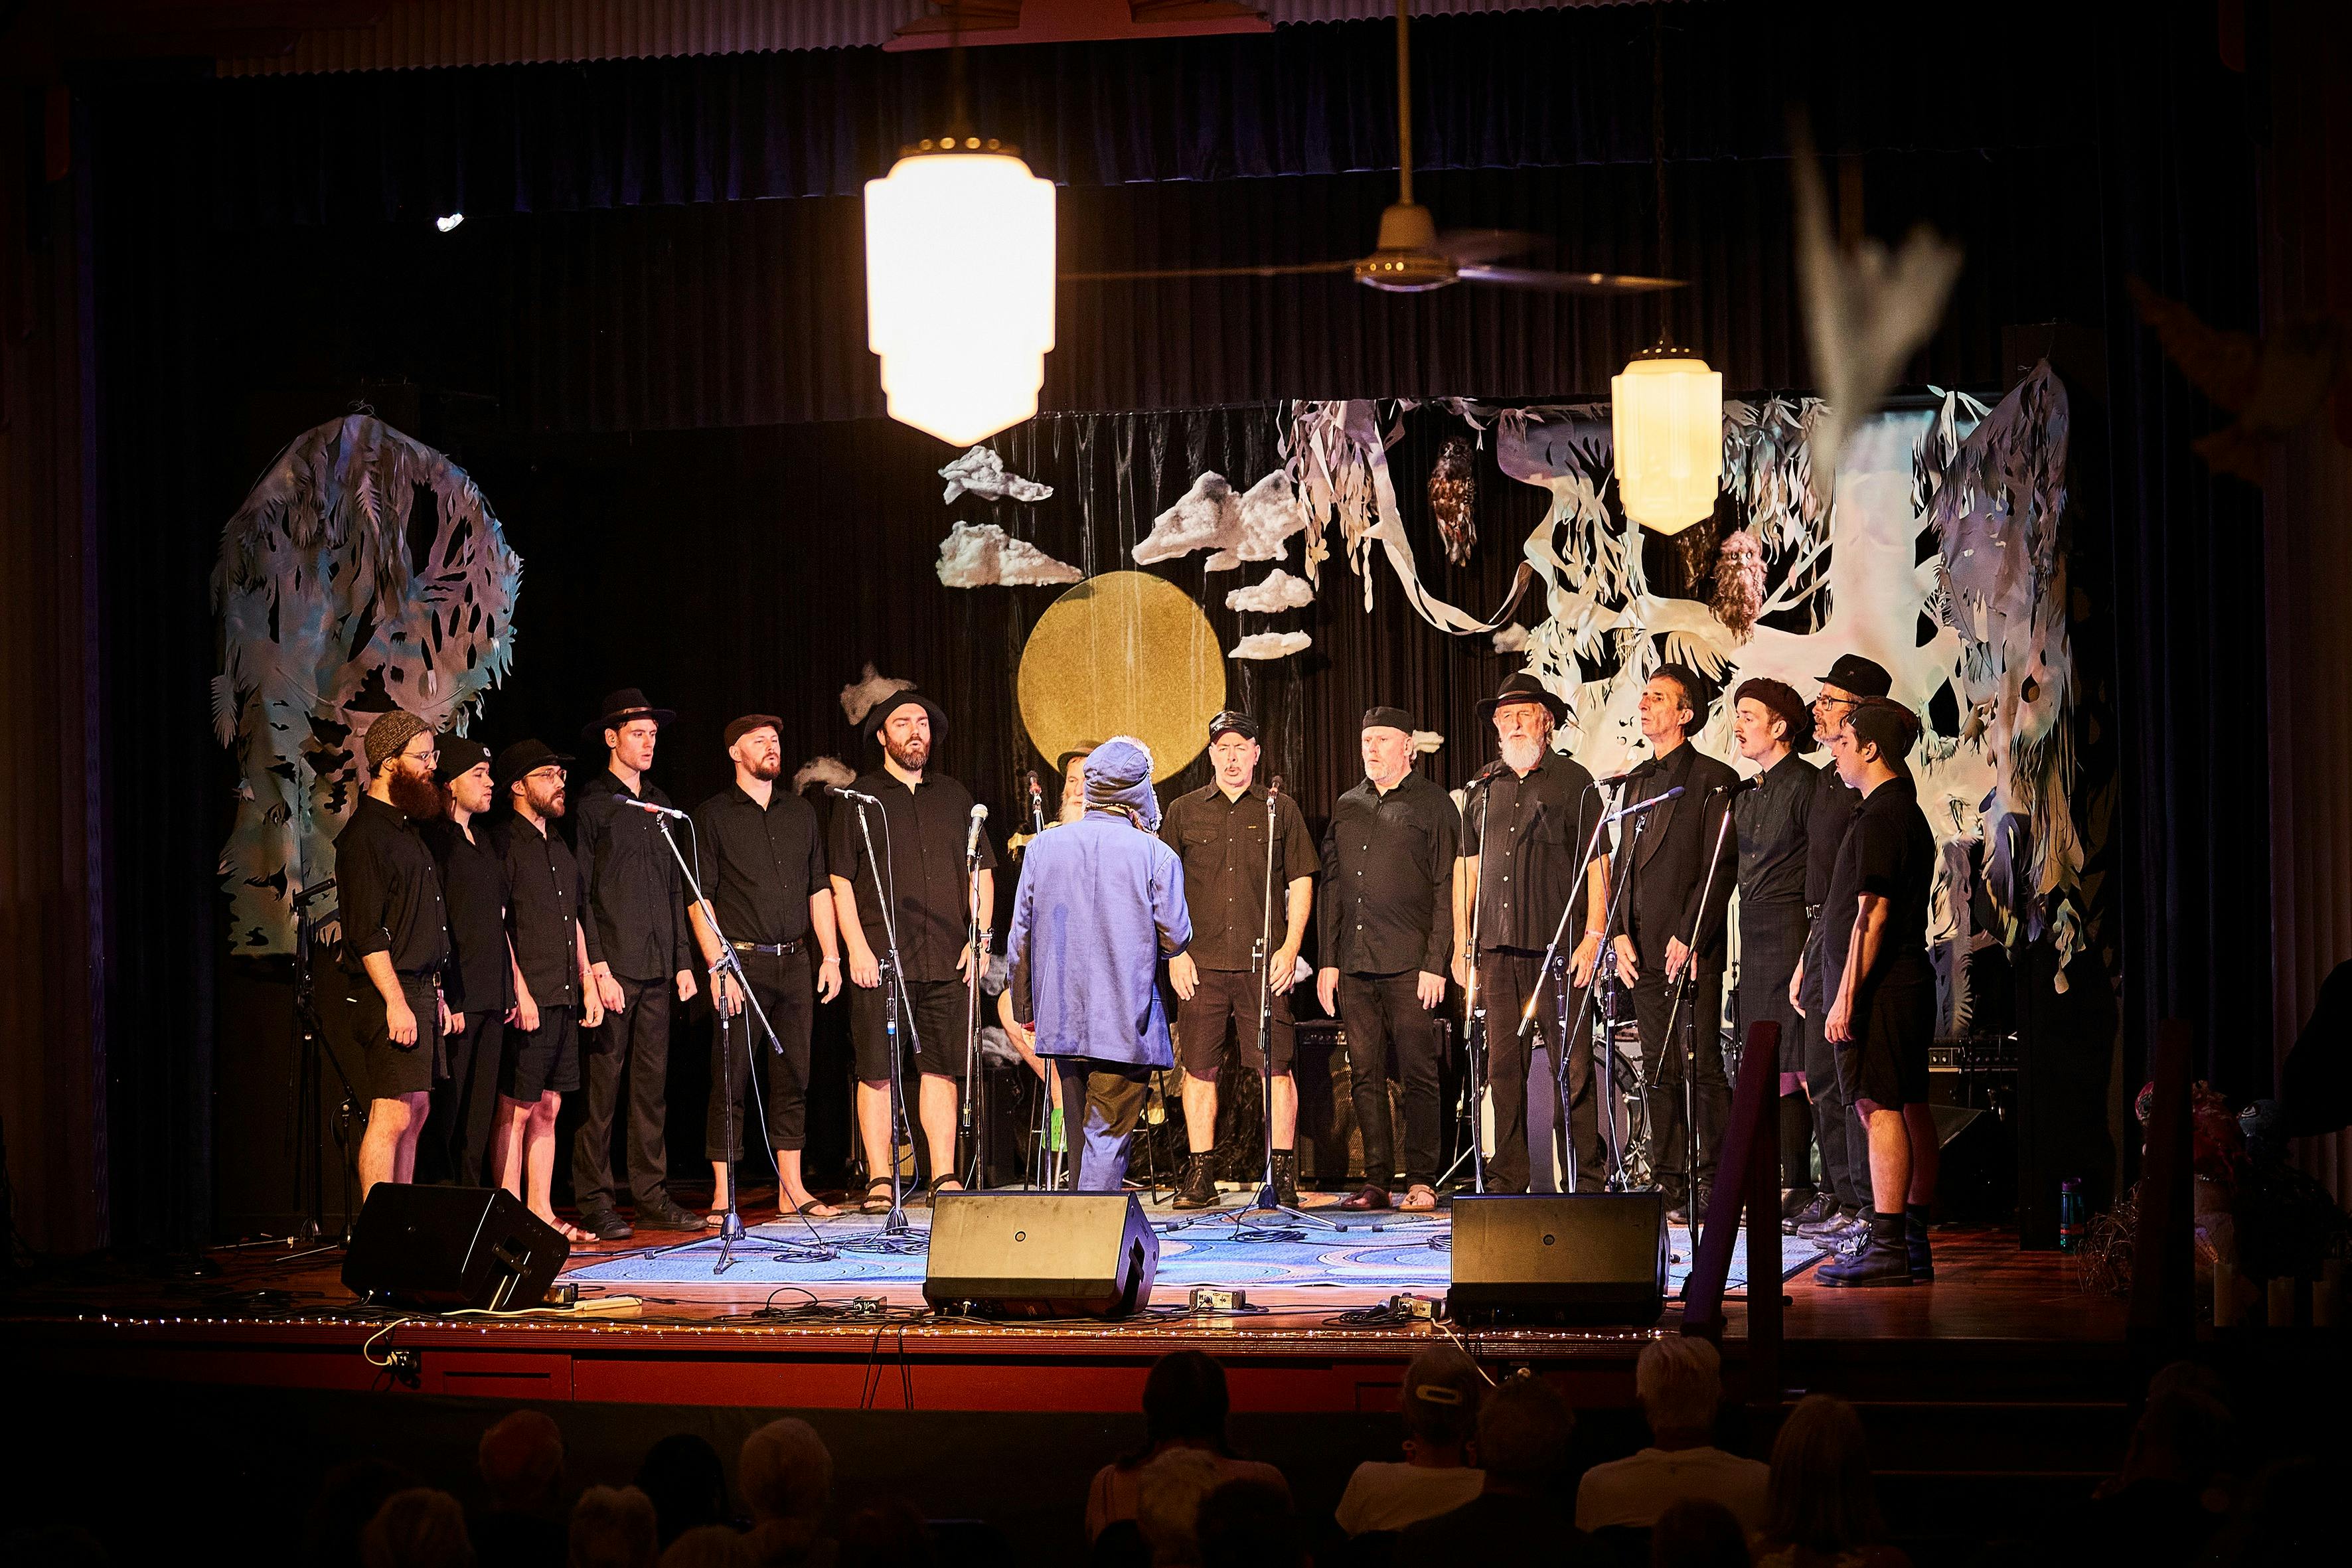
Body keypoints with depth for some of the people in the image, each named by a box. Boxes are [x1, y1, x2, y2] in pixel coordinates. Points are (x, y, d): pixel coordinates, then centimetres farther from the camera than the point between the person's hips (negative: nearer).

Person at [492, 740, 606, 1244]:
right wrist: (519, 990, -17)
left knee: (548, 1108, 10)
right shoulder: (504, 843, -7)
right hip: (527, 1000, -8)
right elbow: (497, 923, -13)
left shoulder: (557, 844, 19)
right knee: (516, 1111, -5)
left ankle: (542, 1213, 14)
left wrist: (589, 984, 17)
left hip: (564, 995, 8)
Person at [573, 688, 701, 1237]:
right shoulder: (591, 803, -3)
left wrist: (683, 960, 14)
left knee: (653, 1084, 7)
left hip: (657, 967, 6)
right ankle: (594, 1200, -1)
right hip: (612, 965, -6)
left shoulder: (658, 804, 17)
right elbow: (579, 895, -7)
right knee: (602, 1084, -5)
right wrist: (597, 967, -13)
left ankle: (652, 1196, 11)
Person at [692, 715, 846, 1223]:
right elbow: (699, 898, -5)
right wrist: (717, 966, -13)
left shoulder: (800, 814, 15)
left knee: (793, 1077, 6)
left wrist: (830, 956, 9)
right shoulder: (713, 816, 0)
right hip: (741, 961, -5)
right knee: (731, 1081, -5)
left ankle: (792, 1189, 12)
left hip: (795, 963, 5)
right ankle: (723, 1195, -2)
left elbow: (820, 889, 17)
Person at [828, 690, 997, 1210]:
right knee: (878, 1072, -4)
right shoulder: (861, 799, 5)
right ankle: (879, 1181, 0)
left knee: (941, 1069, 3)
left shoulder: (954, 798, 15)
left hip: (946, 960, 3)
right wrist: (857, 948, -10)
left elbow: (982, 871, 17)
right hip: (881, 960, -3)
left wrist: (981, 937, 5)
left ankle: (944, 1177, 7)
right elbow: (841, 882, 0)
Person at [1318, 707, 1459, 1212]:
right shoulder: (1348, 807, 18)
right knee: (1366, 1076, 5)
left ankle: (1421, 1182, -1)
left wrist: (1436, 963, -11)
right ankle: (1376, 1181, 8)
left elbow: (1447, 890, -3)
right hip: (1354, 964, 5)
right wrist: (1328, 961, 10)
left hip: (1409, 963, -5)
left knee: (1418, 1074, -4)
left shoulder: (1433, 806, 2)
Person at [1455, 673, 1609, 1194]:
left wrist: (1593, 935, -9)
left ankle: (1587, 1178, 0)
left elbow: (1597, 863, 0)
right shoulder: (1484, 788, 16)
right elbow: (1468, 866, 18)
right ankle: (1506, 1180, 8)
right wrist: (1462, 943, 11)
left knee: (1573, 1067, -5)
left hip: (1558, 945, -4)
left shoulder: (1572, 781, 3)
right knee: (1503, 1066, 3)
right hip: (1496, 948, 4)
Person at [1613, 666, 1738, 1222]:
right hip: (1643, 949, 7)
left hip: (1691, 949, -7)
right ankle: (1671, 1184, 12)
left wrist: (1688, 937, -15)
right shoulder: (1638, 782, 18)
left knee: (1702, 1067, -8)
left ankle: (1712, 1185, -5)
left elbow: (1721, 869, -9)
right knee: (1658, 1073, 8)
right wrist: (1621, 934, 6)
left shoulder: (1713, 780, -4)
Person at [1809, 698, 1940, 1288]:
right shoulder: (1909, 812, 19)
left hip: (1878, 988, -10)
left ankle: (1888, 1247, -14)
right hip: (1910, 980, 10)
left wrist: (1846, 995, -20)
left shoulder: (1880, 816, -13)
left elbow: (1873, 912, -19)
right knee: (1911, 1109, 9)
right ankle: (1915, 1245, 12)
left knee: (1881, 1108, -11)